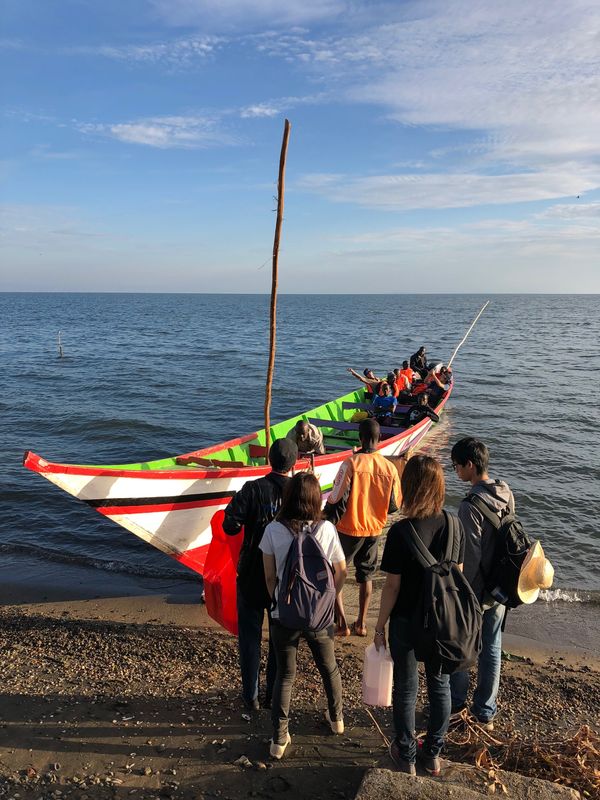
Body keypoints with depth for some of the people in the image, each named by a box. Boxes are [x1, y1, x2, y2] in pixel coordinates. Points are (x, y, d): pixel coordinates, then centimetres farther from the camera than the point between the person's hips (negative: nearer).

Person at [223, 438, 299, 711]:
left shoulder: (252, 489, -14)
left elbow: (230, 526, -17)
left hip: (252, 577, -1)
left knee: (250, 635, 14)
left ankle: (251, 694, 23)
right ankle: (274, 694, 28)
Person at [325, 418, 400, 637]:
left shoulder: (351, 464, -18)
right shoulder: (390, 468, -7)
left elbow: (336, 500, -16)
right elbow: (394, 506, 2)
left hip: (349, 529, -4)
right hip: (374, 530, 4)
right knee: (366, 575, 20)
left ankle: (341, 623, 10)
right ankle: (361, 623, 26)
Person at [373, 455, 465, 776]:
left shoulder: (401, 531, -24)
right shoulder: (454, 527, -11)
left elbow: (392, 586, -17)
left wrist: (380, 626, -4)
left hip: (406, 622, -4)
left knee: (406, 689, 16)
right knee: (439, 684, 22)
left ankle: (406, 757, 33)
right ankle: (433, 753, 40)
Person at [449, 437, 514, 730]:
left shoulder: (470, 505, -27)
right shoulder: (506, 494, -3)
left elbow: (470, 556, -24)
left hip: (473, 592, -7)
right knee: (491, 648, 18)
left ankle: (455, 703, 33)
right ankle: (486, 712, 32)